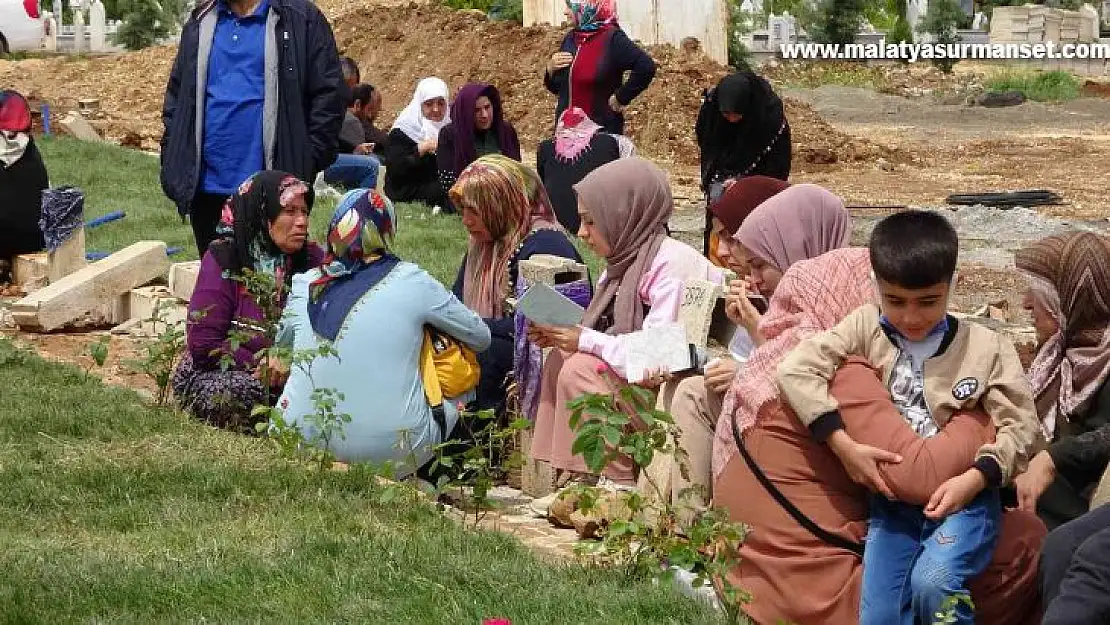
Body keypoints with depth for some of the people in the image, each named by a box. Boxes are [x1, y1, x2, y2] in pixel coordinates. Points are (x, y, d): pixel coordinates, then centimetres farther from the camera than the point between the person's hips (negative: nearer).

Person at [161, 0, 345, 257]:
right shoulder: (200, 22, 12)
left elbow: (328, 94, -4)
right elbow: (176, 94, 16)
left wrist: (308, 164, -10)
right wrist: (172, 163, 7)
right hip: (206, 187, 4)